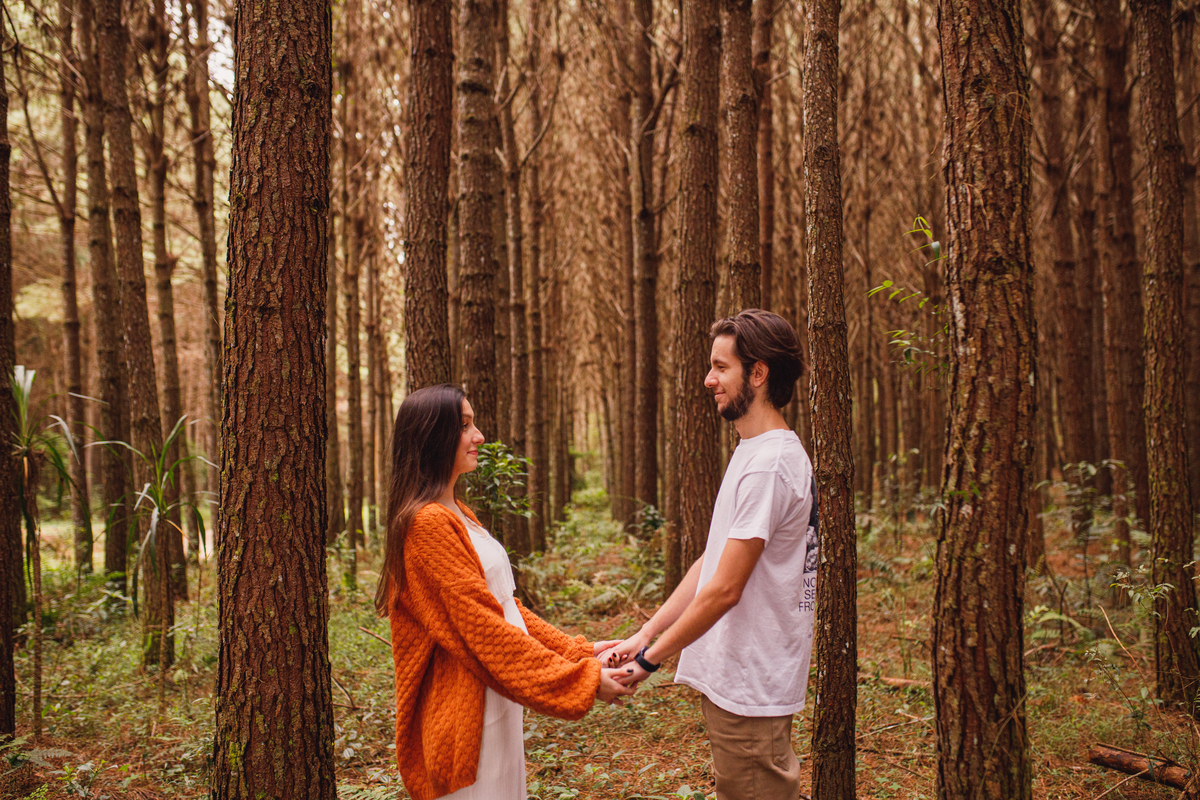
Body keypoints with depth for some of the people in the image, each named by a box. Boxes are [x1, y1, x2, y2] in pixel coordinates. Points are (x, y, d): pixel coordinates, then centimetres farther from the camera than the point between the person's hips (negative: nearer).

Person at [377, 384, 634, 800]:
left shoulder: (457, 514, 13)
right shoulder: (428, 523, -18)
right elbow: (481, 626, -21)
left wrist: (579, 650, 7)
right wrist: (583, 680, -19)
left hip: (494, 702, 9)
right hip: (465, 710, -9)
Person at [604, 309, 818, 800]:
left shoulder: (769, 464, -21)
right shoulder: (752, 454, 13)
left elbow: (724, 590, -22)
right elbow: (711, 563, 14)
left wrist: (651, 658, -12)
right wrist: (645, 635, 8)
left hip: (750, 686, -10)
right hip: (732, 679, 10)